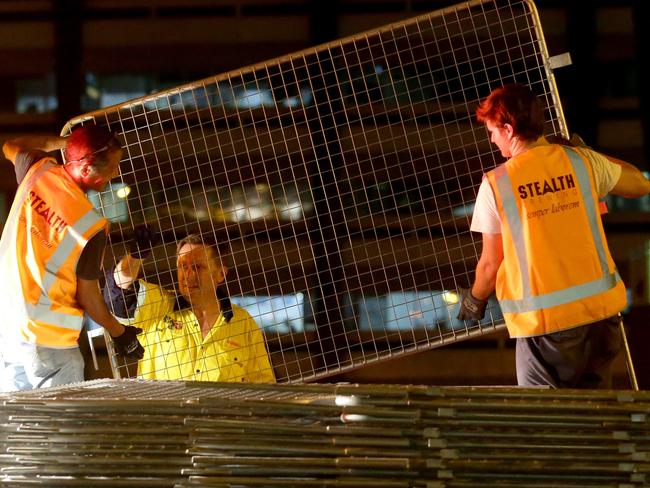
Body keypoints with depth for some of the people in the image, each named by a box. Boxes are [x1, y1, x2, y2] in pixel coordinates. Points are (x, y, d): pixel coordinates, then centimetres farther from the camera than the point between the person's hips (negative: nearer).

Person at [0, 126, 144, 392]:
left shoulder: (38, 171, -2)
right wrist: (119, 332, 7)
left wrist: (62, 140, 26)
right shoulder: (91, 225, -18)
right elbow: (87, 295, -9)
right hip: (51, 345, -7)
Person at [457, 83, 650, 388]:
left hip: (544, 321, -4)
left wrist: (475, 300, 20)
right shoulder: (581, 161, 0)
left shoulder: (496, 184, -8)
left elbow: (491, 263, -1)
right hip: (600, 311, 4)